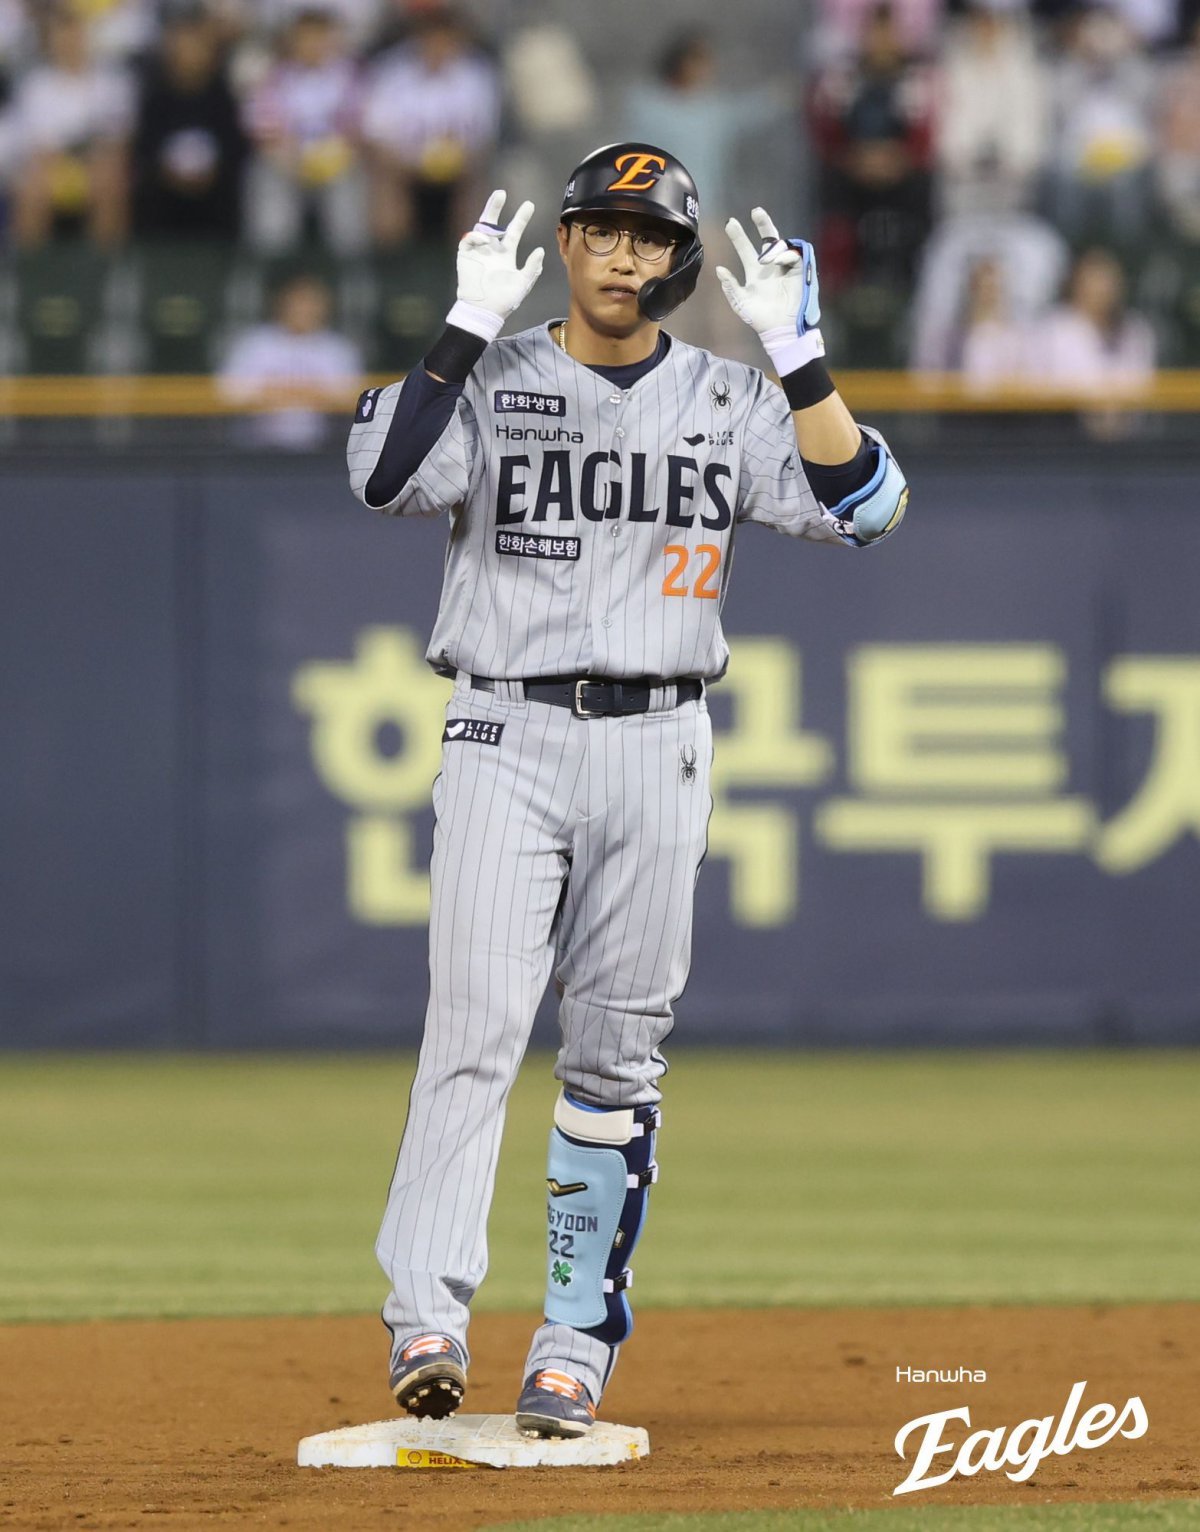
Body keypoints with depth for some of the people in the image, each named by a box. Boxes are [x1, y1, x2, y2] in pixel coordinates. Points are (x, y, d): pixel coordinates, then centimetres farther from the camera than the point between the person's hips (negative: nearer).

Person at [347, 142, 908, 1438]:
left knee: (616, 1052, 4)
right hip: (505, 737, -2)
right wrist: (471, 326, -16)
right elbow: (388, 477, -16)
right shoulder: (489, 382, 3)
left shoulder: (728, 402, 8)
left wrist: (797, 352, -13)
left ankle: (575, 1340, 11)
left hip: (655, 748, 2)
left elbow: (862, 505, -6)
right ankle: (426, 1317, -23)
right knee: (478, 1023, -16)